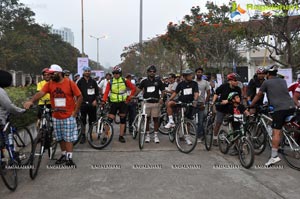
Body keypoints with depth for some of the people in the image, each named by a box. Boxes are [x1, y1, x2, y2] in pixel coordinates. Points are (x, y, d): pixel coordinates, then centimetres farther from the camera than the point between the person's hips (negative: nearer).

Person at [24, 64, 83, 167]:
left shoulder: (70, 83, -8)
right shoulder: (49, 84, 1)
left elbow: (79, 97, -6)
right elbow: (40, 93, -12)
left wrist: (75, 111, -9)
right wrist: (31, 101, -30)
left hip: (68, 116, -4)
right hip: (56, 116, 4)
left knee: (68, 138, 1)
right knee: (60, 138, 14)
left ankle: (69, 159, 7)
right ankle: (64, 155, 30)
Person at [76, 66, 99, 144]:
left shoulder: (93, 81, 9)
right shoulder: (80, 81, 4)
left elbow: (97, 92, 10)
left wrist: (95, 100, -3)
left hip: (92, 104, 2)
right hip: (83, 104, -1)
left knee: (92, 120, 7)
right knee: (83, 121, 1)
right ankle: (83, 136, 9)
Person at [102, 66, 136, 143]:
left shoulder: (125, 81, 0)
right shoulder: (110, 82, 0)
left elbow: (133, 88, 2)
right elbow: (106, 92, -7)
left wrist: (129, 98, -4)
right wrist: (103, 100, -22)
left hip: (123, 103, 1)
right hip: (114, 103, 0)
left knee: (123, 120, 6)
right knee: (109, 120, -5)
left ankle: (121, 136, 17)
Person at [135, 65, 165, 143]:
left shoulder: (158, 81, 5)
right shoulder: (144, 81, 5)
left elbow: (163, 91, 7)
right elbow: (138, 89, 3)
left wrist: (161, 98, -8)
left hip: (156, 103, 0)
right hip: (146, 103, 1)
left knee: (155, 119, 3)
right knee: (147, 119, 6)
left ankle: (156, 135, 12)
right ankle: (147, 135, 17)